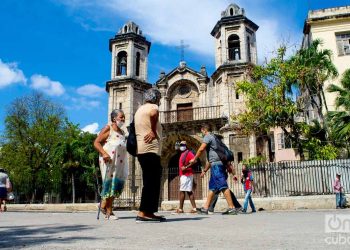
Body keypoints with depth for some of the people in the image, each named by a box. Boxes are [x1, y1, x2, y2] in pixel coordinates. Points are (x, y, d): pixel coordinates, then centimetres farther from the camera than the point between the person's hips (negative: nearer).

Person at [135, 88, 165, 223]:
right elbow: (153, 114, -30)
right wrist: (153, 130, -17)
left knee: (151, 182, 11)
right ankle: (143, 213, -11)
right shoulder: (152, 107, -4)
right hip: (150, 149, -10)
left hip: (142, 150, 10)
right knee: (152, 182, -9)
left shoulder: (140, 110, 25)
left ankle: (149, 212, 12)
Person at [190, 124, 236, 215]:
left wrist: (194, 159, 1)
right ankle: (205, 208, 14)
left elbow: (201, 149, -14)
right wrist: (205, 170, 32)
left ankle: (231, 208, -15)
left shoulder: (208, 136, 1)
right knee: (212, 187, 10)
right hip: (219, 164, 10)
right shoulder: (213, 137, 30)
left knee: (223, 186, -13)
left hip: (216, 164, -10)